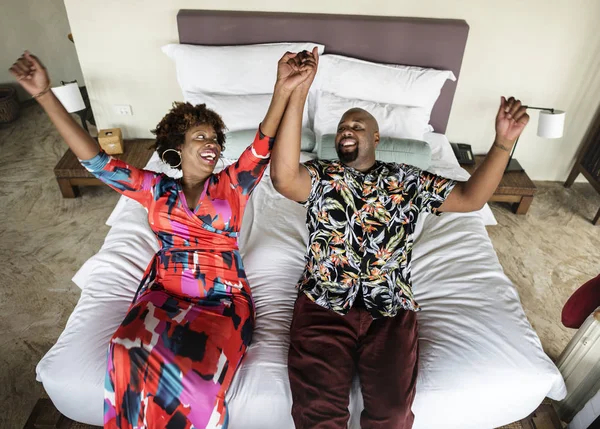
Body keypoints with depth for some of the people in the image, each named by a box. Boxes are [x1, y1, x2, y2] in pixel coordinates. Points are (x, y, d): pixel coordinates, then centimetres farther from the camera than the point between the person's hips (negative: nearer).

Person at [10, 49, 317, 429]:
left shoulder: (231, 185, 10)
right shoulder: (156, 190, 13)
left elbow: (263, 147, -5)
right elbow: (97, 160, 7)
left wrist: (283, 90, -22)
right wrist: (46, 95, 0)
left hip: (224, 300, -1)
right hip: (164, 294, 2)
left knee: (193, 375, -30)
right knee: (130, 358, -29)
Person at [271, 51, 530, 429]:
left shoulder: (406, 179, 15)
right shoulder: (321, 176, 9)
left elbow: (471, 198, 10)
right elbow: (283, 177, -15)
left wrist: (503, 142, -5)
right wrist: (298, 94, -23)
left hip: (391, 311, 2)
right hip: (323, 306, -1)